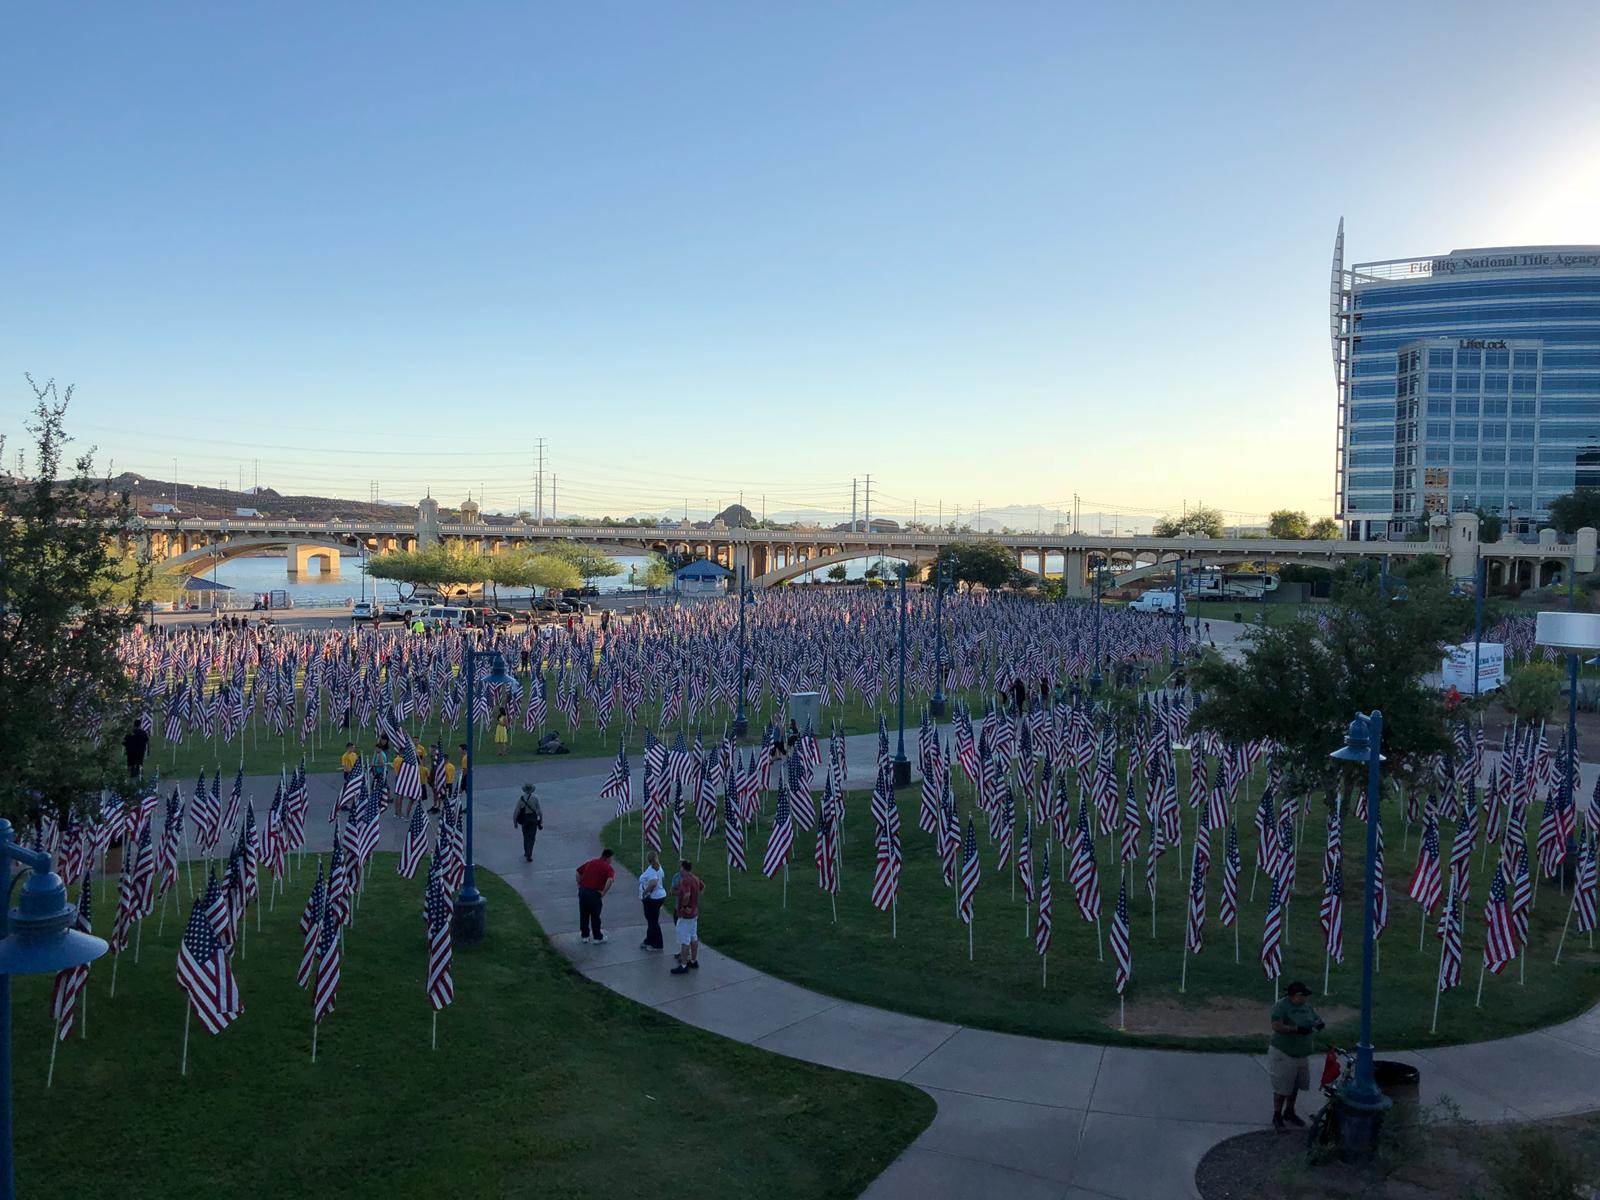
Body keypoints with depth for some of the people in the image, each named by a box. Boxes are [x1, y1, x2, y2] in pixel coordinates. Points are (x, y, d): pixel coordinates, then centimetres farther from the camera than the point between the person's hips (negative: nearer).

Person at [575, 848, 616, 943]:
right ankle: (597, 937, 20)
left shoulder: (591, 862, 16)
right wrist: (603, 893, -12)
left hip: (582, 891, 5)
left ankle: (584, 936, 28)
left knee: (583, 915, 17)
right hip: (594, 893, -5)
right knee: (595, 916, 9)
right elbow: (610, 880, -21)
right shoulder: (608, 867, -3)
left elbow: (578, 872, 18)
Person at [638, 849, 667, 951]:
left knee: (653, 922, 4)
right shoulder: (658, 867, 4)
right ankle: (649, 941, 36)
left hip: (653, 899, -10)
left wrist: (645, 892, -28)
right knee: (651, 920, 23)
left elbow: (653, 883, -41)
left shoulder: (651, 870, -25)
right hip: (660, 896, 10)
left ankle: (657, 945, 14)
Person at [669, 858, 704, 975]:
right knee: (693, 938, 18)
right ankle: (694, 961, 29)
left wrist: (685, 906, -24)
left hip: (685, 914, -9)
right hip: (694, 913, 9)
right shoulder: (695, 878, 5)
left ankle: (683, 966, 3)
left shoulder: (685, 880, -24)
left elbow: (687, 895, -40)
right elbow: (703, 887, 26)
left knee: (684, 941, -2)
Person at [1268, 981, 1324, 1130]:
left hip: (1301, 1054, 7)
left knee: (1295, 1085, 19)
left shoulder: (1306, 1007, 4)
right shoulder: (1281, 1006, -19)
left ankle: (1289, 1112, 37)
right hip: (1283, 1054, -7)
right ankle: (1277, 1116, 15)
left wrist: (1318, 1024, -14)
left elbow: (1317, 1020, 10)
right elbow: (1277, 1026, -28)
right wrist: (1297, 1029, -34)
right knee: (1282, 1087, 0)